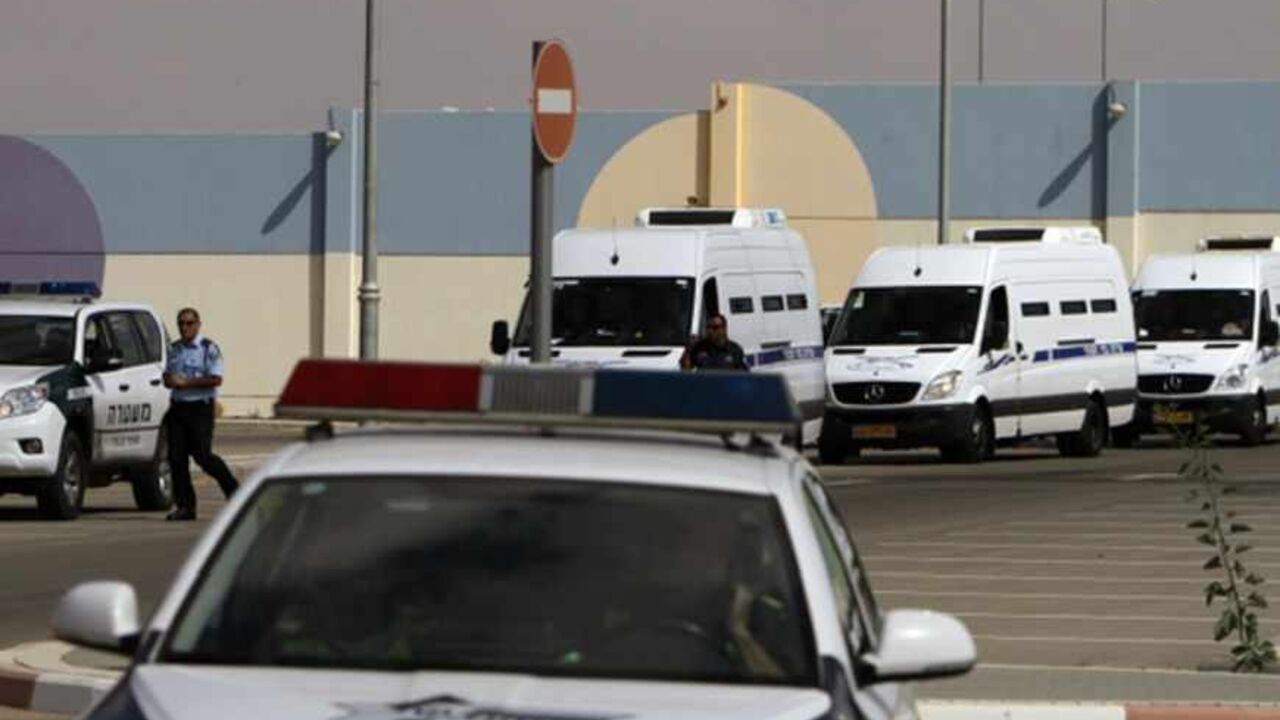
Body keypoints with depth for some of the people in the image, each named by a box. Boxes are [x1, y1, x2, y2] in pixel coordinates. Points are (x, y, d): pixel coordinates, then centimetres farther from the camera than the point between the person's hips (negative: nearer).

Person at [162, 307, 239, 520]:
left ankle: (233, 490, 9)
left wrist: (187, 382, -14)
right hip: (178, 407, 6)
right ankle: (184, 505, 5)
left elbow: (216, 379, -13)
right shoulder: (174, 350, 15)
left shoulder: (209, 348, -4)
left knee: (202, 455, -9)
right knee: (176, 457, 0)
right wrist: (171, 380, -6)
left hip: (200, 408, -6)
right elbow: (167, 377, 19)